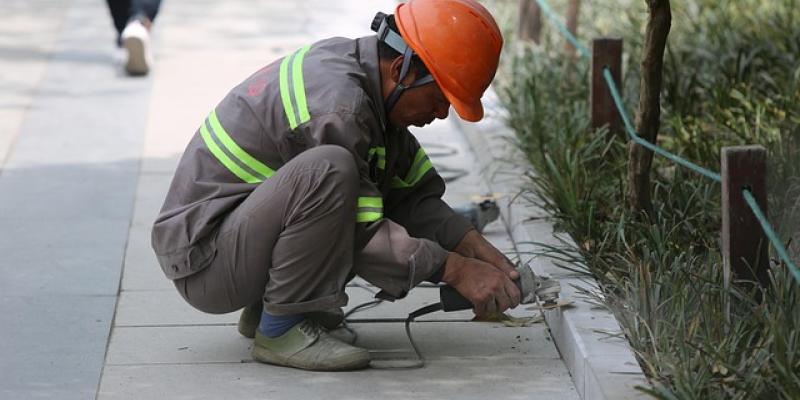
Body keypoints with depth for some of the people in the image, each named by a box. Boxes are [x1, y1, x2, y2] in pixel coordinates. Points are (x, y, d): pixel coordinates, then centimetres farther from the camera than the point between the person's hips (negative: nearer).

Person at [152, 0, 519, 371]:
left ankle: (263, 308, 12)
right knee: (328, 170, -32)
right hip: (203, 262, -10)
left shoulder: (348, 60, 5)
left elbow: (412, 193, 9)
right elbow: (360, 234, -22)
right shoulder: (336, 106, -25)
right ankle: (280, 328, -16)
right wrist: (456, 270, -19)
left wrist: (475, 247, -2)